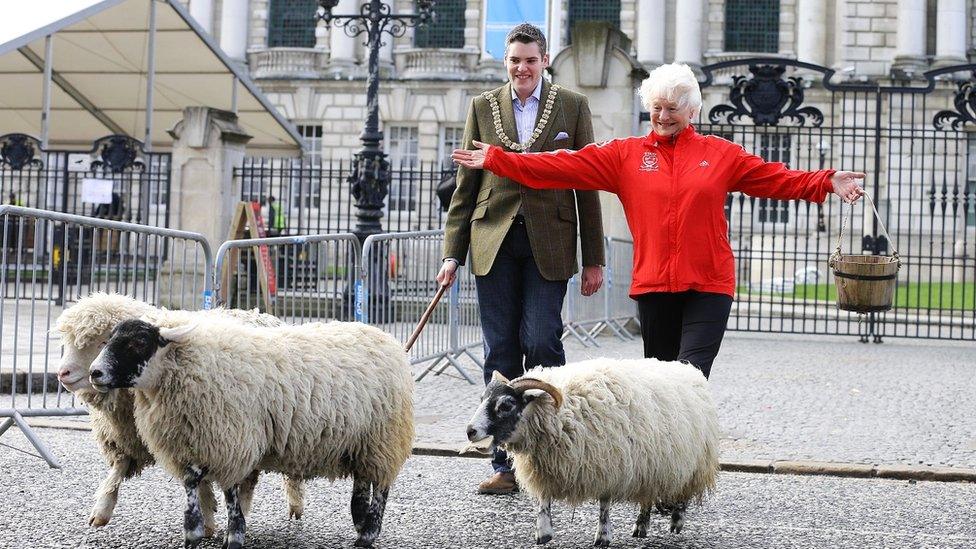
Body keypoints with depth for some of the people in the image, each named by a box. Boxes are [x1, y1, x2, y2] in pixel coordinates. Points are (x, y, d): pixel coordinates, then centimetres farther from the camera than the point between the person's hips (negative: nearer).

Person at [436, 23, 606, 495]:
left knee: (541, 342, -10)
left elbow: (587, 185, 5)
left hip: (548, 244, -2)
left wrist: (593, 259, 2)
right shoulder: (483, 107, 10)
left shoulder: (572, 107, 5)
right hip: (493, 241, 2)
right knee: (501, 354, 3)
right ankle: (506, 464, 8)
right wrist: (452, 252, 5)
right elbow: (466, 184, 11)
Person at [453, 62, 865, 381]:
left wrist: (826, 183, -6)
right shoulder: (626, 154, 8)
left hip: (708, 285, -2)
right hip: (653, 283, 2)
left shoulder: (720, 153, 8)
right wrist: (497, 160, -4)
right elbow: (565, 166, 2)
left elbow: (776, 178, 8)